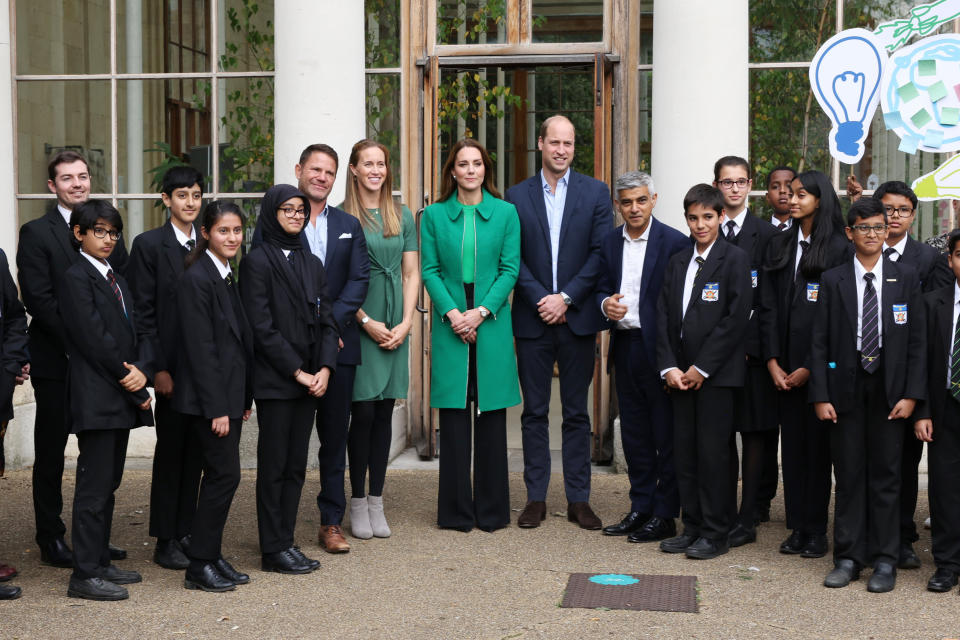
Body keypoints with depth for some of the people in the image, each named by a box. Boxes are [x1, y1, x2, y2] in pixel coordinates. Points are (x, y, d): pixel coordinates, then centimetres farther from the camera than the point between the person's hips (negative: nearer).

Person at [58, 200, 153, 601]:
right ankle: (85, 575, -1)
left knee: (108, 485, 13)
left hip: (122, 399, 9)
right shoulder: (76, 278, -8)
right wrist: (136, 390, -11)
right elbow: (94, 339, -15)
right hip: (96, 399, -9)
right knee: (93, 488, -6)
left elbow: (137, 332, 12)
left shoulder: (115, 279, 18)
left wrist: (142, 369, -9)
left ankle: (100, 562, 21)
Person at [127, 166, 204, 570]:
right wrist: (158, 368, -13)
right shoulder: (149, 244, -3)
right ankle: (166, 541, 9)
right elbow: (142, 311, -7)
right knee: (170, 450, 1)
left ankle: (187, 533, 18)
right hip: (172, 367, -5)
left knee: (195, 450, 9)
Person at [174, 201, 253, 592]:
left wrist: (244, 398, 14)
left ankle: (211, 556, 19)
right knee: (225, 474, -7)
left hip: (230, 395, 9)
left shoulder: (228, 277, 13)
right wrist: (216, 408, -19)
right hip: (208, 399, -9)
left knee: (221, 476, 11)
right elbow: (201, 348, -17)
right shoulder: (197, 278, -14)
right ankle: (199, 566, 1)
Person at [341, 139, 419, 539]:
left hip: (395, 327, 4)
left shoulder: (402, 216, 12)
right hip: (357, 323, -4)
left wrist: (406, 323, -2)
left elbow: (411, 273, 11)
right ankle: (358, 503, 6)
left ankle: (377, 502, 12)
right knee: (363, 412, -4)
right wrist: (366, 321, -11)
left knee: (384, 413, 6)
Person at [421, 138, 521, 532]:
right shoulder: (434, 215, 6)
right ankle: (456, 510, 11)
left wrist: (480, 312, -11)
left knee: (491, 414, 4)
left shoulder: (505, 213, 5)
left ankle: (492, 510, 13)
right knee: (453, 415, 3)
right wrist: (452, 313, -11)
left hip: (492, 321, 0)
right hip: (450, 323, 0)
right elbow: (430, 270, 2)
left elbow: (510, 269, 0)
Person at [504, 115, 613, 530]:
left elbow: (601, 254, -2)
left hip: (577, 317, 0)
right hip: (532, 320, 1)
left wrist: (565, 298, -10)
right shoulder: (517, 196, 6)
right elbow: (513, 258, 1)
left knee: (577, 413, 5)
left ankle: (578, 499, 12)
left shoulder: (595, 193, 5)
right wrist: (541, 299, -11)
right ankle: (536, 498, 13)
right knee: (534, 412, 5)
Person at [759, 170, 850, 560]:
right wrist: (772, 360, -2)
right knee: (791, 442, 7)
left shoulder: (839, 249, -4)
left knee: (817, 442, 0)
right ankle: (797, 527, 13)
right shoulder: (779, 246, 11)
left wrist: (811, 366, -11)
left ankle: (816, 530, 8)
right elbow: (768, 305, 7)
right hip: (785, 365, 4)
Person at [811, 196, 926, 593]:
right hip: (846, 389, 0)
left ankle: (885, 561, 12)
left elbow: (917, 341, 2)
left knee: (886, 475, 4)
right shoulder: (833, 281, 4)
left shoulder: (906, 279, 4)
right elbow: (820, 342, 2)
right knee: (848, 474, 5)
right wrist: (820, 396, -5)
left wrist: (911, 394, -6)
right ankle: (848, 557, 13)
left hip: (889, 391, 0)